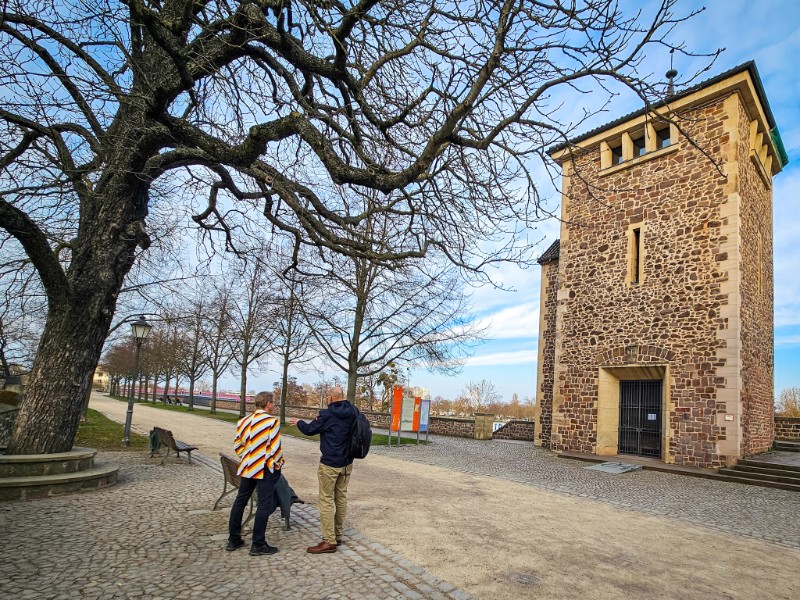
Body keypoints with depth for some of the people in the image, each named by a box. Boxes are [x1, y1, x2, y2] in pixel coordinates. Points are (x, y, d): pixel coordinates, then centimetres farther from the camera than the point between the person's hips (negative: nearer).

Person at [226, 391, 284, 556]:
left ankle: (233, 540, 27)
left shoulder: (243, 421, 2)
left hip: (247, 467, 6)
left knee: (240, 501, 18)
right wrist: (278, 464, -2)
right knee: (264, 505, 3)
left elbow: (237, 445, 7)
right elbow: (275, 448, -18)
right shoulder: (272, 422, -17)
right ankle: (258, 545, 7)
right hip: (266, 469, -6)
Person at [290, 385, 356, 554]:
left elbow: (309, 430, -3)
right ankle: (338, 535, 25)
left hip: (329, 464, -7)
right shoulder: (352, 413, 0)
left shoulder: (327, 415, -16)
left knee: (327, 500, 0)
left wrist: (298, 422, 17)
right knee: (341, 497, 15)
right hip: (347, 463, 7)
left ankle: (329, 541, 1)